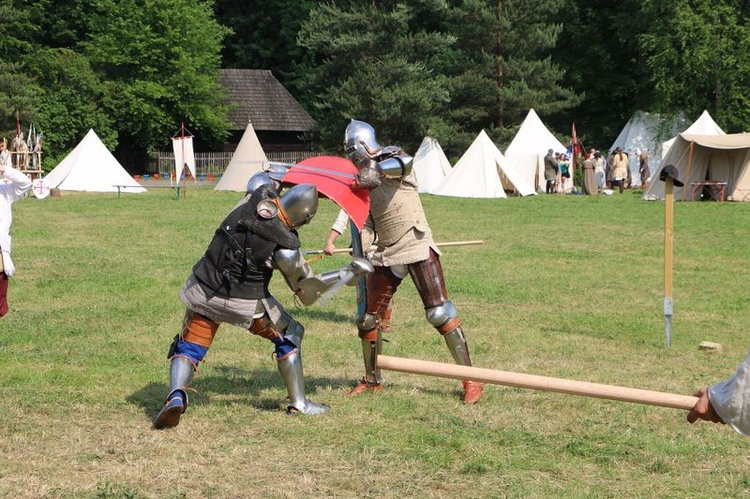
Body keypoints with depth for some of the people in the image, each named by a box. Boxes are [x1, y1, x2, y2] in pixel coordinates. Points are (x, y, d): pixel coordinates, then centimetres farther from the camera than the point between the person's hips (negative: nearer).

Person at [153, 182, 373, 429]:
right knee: (288, 335, 17)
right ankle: (299, 403, 20)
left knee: (188, 346, 12)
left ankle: (176, 397, -14)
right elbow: (307, 289, -9)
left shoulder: (257, 198, -14)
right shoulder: (284, 249, -22)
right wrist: (351, 270, -5)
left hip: (203, 288, 4)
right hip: (243, 302, -4)